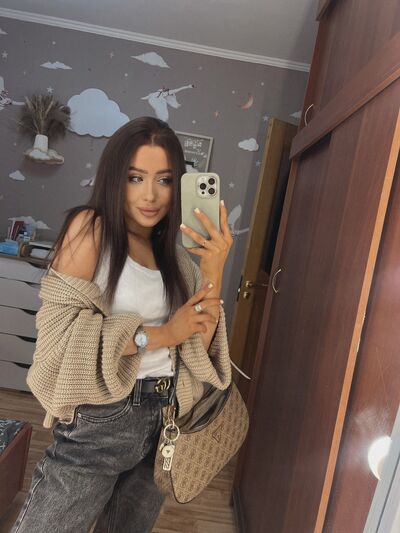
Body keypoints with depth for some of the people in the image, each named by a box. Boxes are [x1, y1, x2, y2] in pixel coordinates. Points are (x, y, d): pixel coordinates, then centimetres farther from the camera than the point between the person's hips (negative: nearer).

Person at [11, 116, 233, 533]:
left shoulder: (175, 254, 5)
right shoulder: (91, 228, -10)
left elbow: (197, 348, -1)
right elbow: (59, 328, -18)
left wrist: (214, 272, -14)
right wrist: (158, 334, -16)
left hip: (163, 421, 6)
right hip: (101, 421, -5)